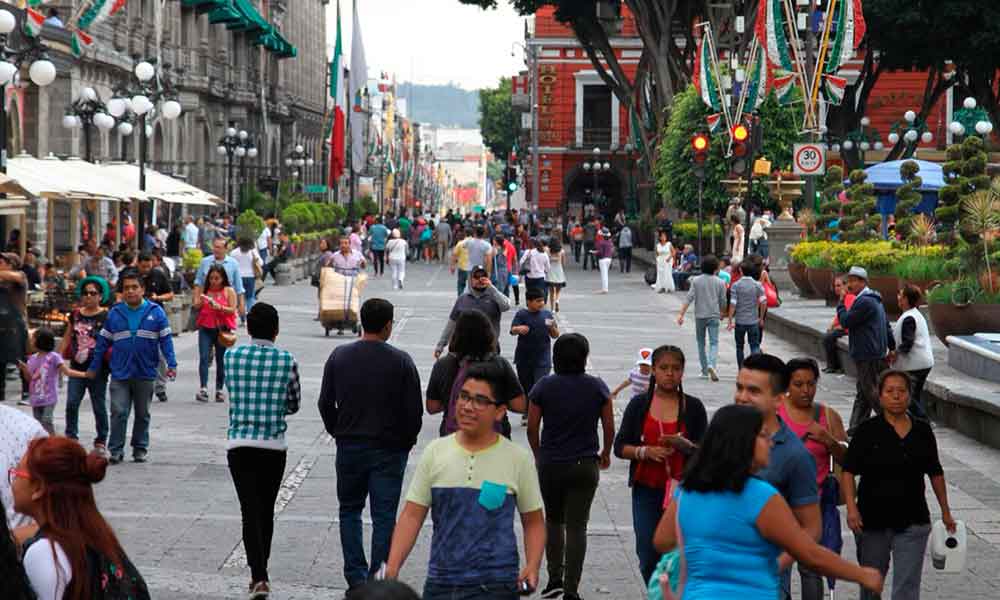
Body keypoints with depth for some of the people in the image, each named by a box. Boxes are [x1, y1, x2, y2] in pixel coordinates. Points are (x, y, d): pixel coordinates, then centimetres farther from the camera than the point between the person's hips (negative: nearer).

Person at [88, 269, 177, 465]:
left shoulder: (155, 312, -1)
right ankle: (116, 450, -1)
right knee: (118, 412, -7)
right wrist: (94, 367, 9)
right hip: (120, 373, 0)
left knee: (142, 414, 12)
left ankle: (140, 449, 24)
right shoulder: (114, 313, 2)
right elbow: (103, 342, 8)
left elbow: (166, 339, -1)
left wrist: (171, 364, -10)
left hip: (146, 373, 0)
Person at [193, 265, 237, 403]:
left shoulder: (229, 291, 3)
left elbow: (232, 310, -4)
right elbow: (195, 307, 11)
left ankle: (220, 390, 13)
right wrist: (200, 302, -10)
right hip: (205, 328, 1)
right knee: (204, 358, -12)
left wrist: (219, 307, -19)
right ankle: (203, 388, -18)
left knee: (221, 360, 5)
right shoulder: (204, 290, 11)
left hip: (222, 329, -1)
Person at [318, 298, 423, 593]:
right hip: (388, 450, -2)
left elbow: (326, 403, 4)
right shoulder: (400, 361, -9)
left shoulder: (339, 356, -1)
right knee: (384, 516, 3)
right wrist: (406, 441, 8)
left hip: (349, 447, 2)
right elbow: (414, 410, -7)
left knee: (350, 510, 17)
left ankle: (356, 577, 12)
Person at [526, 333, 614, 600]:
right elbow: (609, 428, 0)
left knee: (553, 521, 21)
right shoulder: (597, 387, -6)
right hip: (585, 465, -1)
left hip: (550, 465, 1)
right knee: (577, 527, 4)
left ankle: (555, 578, 16)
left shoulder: (544, 387, -6)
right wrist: (605, 454, 19)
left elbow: (532, 429, -2)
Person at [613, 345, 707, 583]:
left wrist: (683, 445, -18)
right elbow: (620, 447, 5)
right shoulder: (639, 404, 5)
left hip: (681, 490, -1)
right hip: (646, 489, 1)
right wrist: (645, 451, -13)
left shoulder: (693, 407, 3)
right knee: (648, 555, -1)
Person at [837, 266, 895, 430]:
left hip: (868, 357, -11)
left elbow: (845, 321, -17)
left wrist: (841, 302, -3)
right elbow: (887, 325, 20)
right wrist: (892, 348, 23)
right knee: (862, 393, 13)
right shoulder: (874, 299, 16)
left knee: (871, 392, -5)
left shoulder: (864, 302, -19)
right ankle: (856, 427, 16)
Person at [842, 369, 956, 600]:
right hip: (872, 521, -1)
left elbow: (935, 473, 14)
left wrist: (945, 511, 18)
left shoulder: (923, 431, 4)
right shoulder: (867, 431, -5)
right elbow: (848, 471, -7)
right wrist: (851, 508, -19)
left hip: (913, 522, 1)